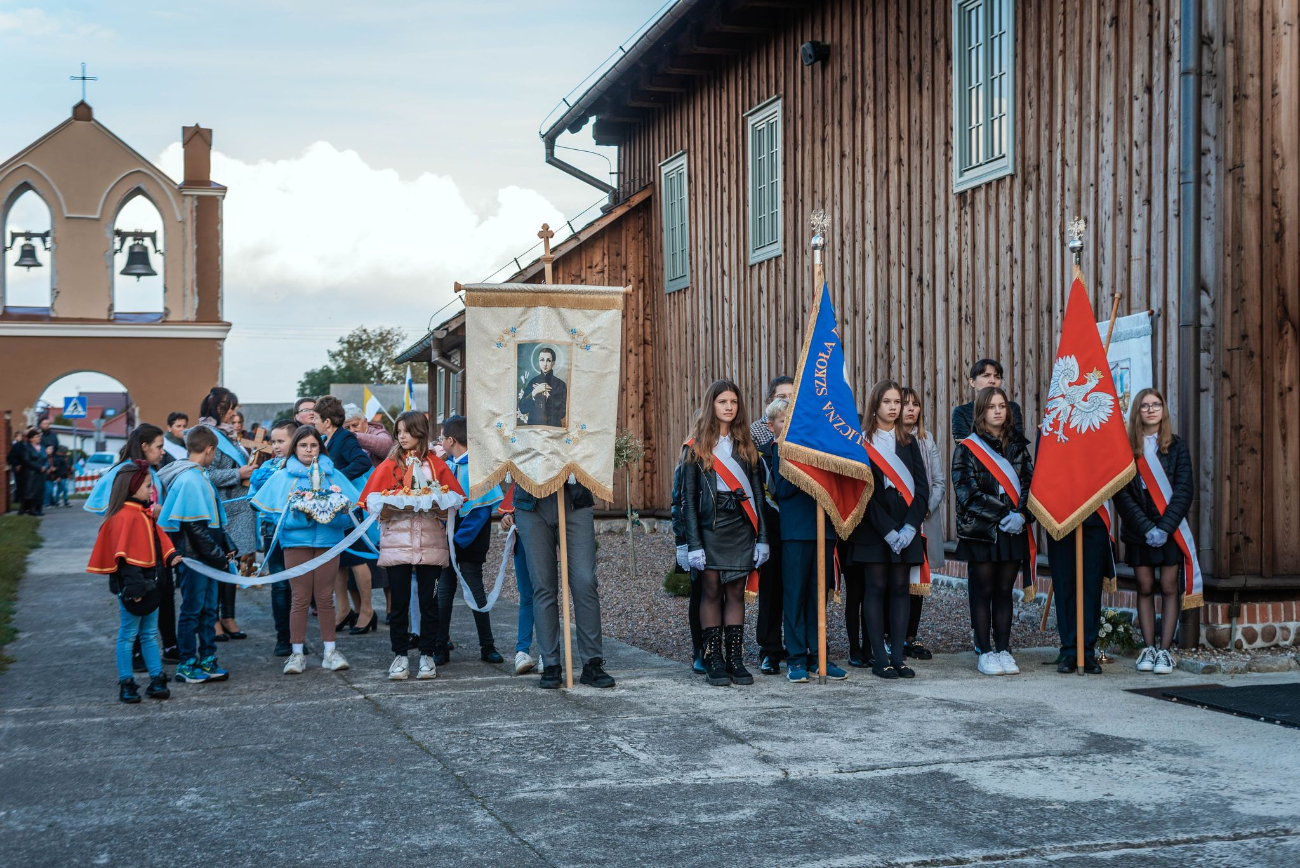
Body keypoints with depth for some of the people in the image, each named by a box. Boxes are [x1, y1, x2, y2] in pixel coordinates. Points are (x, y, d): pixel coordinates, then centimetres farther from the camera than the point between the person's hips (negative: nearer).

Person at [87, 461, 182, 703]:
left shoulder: (145, 514, 12)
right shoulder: (125, 517, -18)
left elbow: (158, 542, 19)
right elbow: (124, 555, -23)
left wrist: (170, 557, 1)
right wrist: (133, 587, -25)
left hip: (149, 582, 9)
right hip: (132, 584, -9)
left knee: (150, 633, 13)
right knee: (128, 634, 1)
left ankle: (157, 680, 17)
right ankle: (126, 685, 8)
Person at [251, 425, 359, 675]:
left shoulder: (332, 474, 8)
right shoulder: (283, 476, 6)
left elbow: (351, 512, 1)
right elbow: (277, 513, -4)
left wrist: (332, 512, -20)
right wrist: (303, 514, -19)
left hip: (328, 541, 1)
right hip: (296, 541, -1)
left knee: (325, 597, 5)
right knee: (300, 598, 0)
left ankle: (330, 651, 12)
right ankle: (297, 653, 7)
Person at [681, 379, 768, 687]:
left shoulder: (746, 445, 11)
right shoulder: (697, 446, 2)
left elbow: (757, 492, 9)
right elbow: (688, 497, -2)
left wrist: (762, 537, 2)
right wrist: (693, 543, -9)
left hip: (741, 526, 3)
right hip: (710, 526, -3)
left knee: (736, 592, 3)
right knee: (711, 592, -1)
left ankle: (735, 659, 7)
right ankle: (714, 661, 3)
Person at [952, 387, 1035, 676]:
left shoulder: (1018, 446, 12)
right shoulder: (967, 449, 0)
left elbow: (1030, 484, 5)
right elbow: (967, 492, -8)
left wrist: (1021, 515, -13)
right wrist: (1001, 518, -14)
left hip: (1013, 531, 3)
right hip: (980, 531, -3)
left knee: (1004, 592, 7)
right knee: (983, 592, 0)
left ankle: (1003, 650, 12)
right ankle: (985, 653, 5)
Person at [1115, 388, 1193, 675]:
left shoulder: (1176, 446, 3)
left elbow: (1184, 490, -3)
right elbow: (1121, 493, -3)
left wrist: (1165, 527, -13)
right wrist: (1146, 528, -11)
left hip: (1171, 529, 0)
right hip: (1138, 530, 0)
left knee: (1169, 588, -1)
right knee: (1145, 589, 4)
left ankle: (1165, 649, 2)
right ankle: (1149, 647, 9)